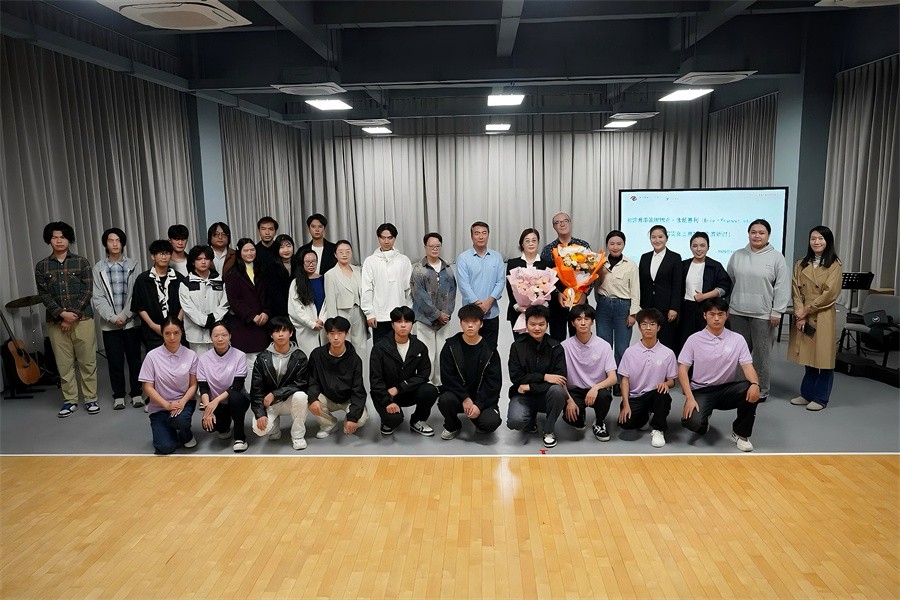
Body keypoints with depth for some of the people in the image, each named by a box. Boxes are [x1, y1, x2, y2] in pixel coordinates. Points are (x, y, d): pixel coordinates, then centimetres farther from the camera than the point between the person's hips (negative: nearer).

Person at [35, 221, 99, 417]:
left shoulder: (81, 262, 3)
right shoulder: (42, 266, 7)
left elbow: (87, 291, -3)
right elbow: (44, 294, 0)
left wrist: (73, 315, -11)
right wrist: (62, 314, -13)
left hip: (82, 319, -1)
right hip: (56, 322, 1)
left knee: (87, 361, 2)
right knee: (64, 363, 5)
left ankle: (90, 399, 12)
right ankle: (70, 400, 15)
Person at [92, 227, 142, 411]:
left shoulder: (132, 265, 3)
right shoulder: (99, 268, 3)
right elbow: (97, 297, -2)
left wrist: (124, 315, -12)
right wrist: (113, 317, -11)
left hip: (131, 321, 0)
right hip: (109, 324, 0)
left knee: (134, 358, 6)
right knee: (115, 361, 6)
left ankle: (136, 393, 17)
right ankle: (118, 395, 17)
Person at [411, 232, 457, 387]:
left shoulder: (447, 268, 9)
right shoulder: (418, 268, -5)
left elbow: (452, 291, 10)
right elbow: (420, 295, -11)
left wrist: (447, 313, -2)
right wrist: (437, 314, -11)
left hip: (444, 319, 4)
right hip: (424, 320, -4)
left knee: (442, 354, 7)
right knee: (426, 356, -4)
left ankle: (440, 385, 19)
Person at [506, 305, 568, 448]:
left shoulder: (556, 348, -3)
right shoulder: (517, 347, -1)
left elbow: (561, 379, -13)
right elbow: (516, 377, -10)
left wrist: (530, 386, -18)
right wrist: (544, 377, -20)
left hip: (546, 395, 0)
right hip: (523, 395, 0)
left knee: (557, 390, -34)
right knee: (514, 421, -30)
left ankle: (549, 430, -7)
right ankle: (531, 420, 11)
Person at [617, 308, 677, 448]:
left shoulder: (667, 353, 1)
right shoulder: (630, 352, 1)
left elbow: (672, 381, 6)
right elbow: (625, 379, 0)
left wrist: (666, 383, -20)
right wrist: (626, 404, -11)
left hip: (655, 395, -1)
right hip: (635, 397, 1)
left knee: (662, 395, -36)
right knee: (626, 423, -24)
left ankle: (657, 429, -9)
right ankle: (645, 417, 14)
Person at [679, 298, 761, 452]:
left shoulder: (737, 340, 1)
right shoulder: (694, 340, -4)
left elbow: (747, 366, -6)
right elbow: (682, 369, -6)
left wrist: (755, 384, -30)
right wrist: (689, 398, -19)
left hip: (727, 389, 2)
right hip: (701, 391, -2)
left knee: (750, 391, -31)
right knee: (692, 422, -31)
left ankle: (740, 433, -5)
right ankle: (703, 423, 12)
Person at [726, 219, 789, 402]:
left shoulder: (776, 257, -1)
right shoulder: (737, 256, 9)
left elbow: (782, 287, -4)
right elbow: (729, 282, 14)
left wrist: (777, 312, -9)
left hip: (763, 315, -3)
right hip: (738, 313, 3)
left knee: (761, 354, 3)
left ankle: (761, 391, 15)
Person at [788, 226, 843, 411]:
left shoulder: (835, 265, -2)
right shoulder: (801, 264, 11)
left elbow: (830, 293, -10)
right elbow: (796, 290, 5)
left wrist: (806, 311, -11)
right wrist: (799, 313, -9)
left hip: (823, 317, -4)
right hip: (803, 317, 4)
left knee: (823, 357, 1)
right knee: (808, 356, 10)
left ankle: (820, 398, 11)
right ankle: (807, 394, 21)